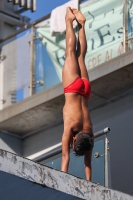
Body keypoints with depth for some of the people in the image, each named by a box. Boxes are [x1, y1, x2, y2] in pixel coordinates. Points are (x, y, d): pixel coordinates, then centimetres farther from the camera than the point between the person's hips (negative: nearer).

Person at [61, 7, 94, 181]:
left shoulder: (88, 132, -21)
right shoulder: (70, 128, -28)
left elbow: (88, 162, -15)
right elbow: (65, 157, -29)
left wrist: (88, 183, -16)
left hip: (83, 90, 1)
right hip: (74, 88, -1)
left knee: (80, 56, 18)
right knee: (71, 52, 13)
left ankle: (80, 23, 32)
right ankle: (70, 20, 22)